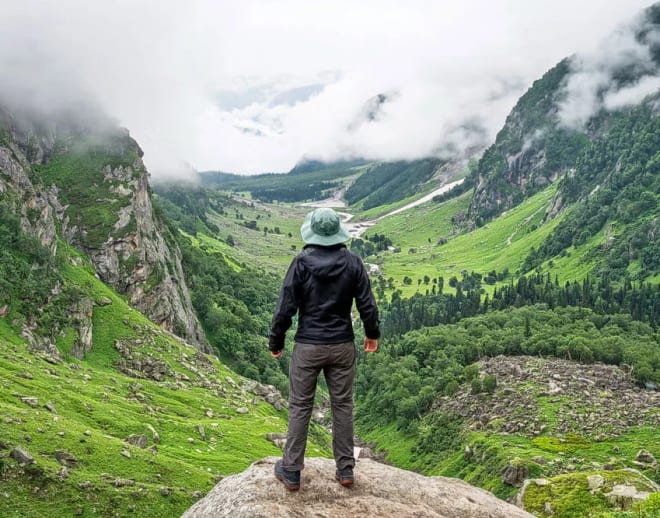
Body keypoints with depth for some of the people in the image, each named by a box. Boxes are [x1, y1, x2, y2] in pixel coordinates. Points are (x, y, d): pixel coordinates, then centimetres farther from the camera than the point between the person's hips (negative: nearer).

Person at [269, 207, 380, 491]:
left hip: (308, 346, -2)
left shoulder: (301, 262, -11)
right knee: (342, 405, 12)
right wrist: (372, 333, 16)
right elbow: (367, 305, -1)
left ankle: (291, 471, 17)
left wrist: (275, 342, 3)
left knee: (300, 406, 8)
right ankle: (345, 469, 21)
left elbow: (285, 307, -10)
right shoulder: (352, 262, -4)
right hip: (343, 346, 2)